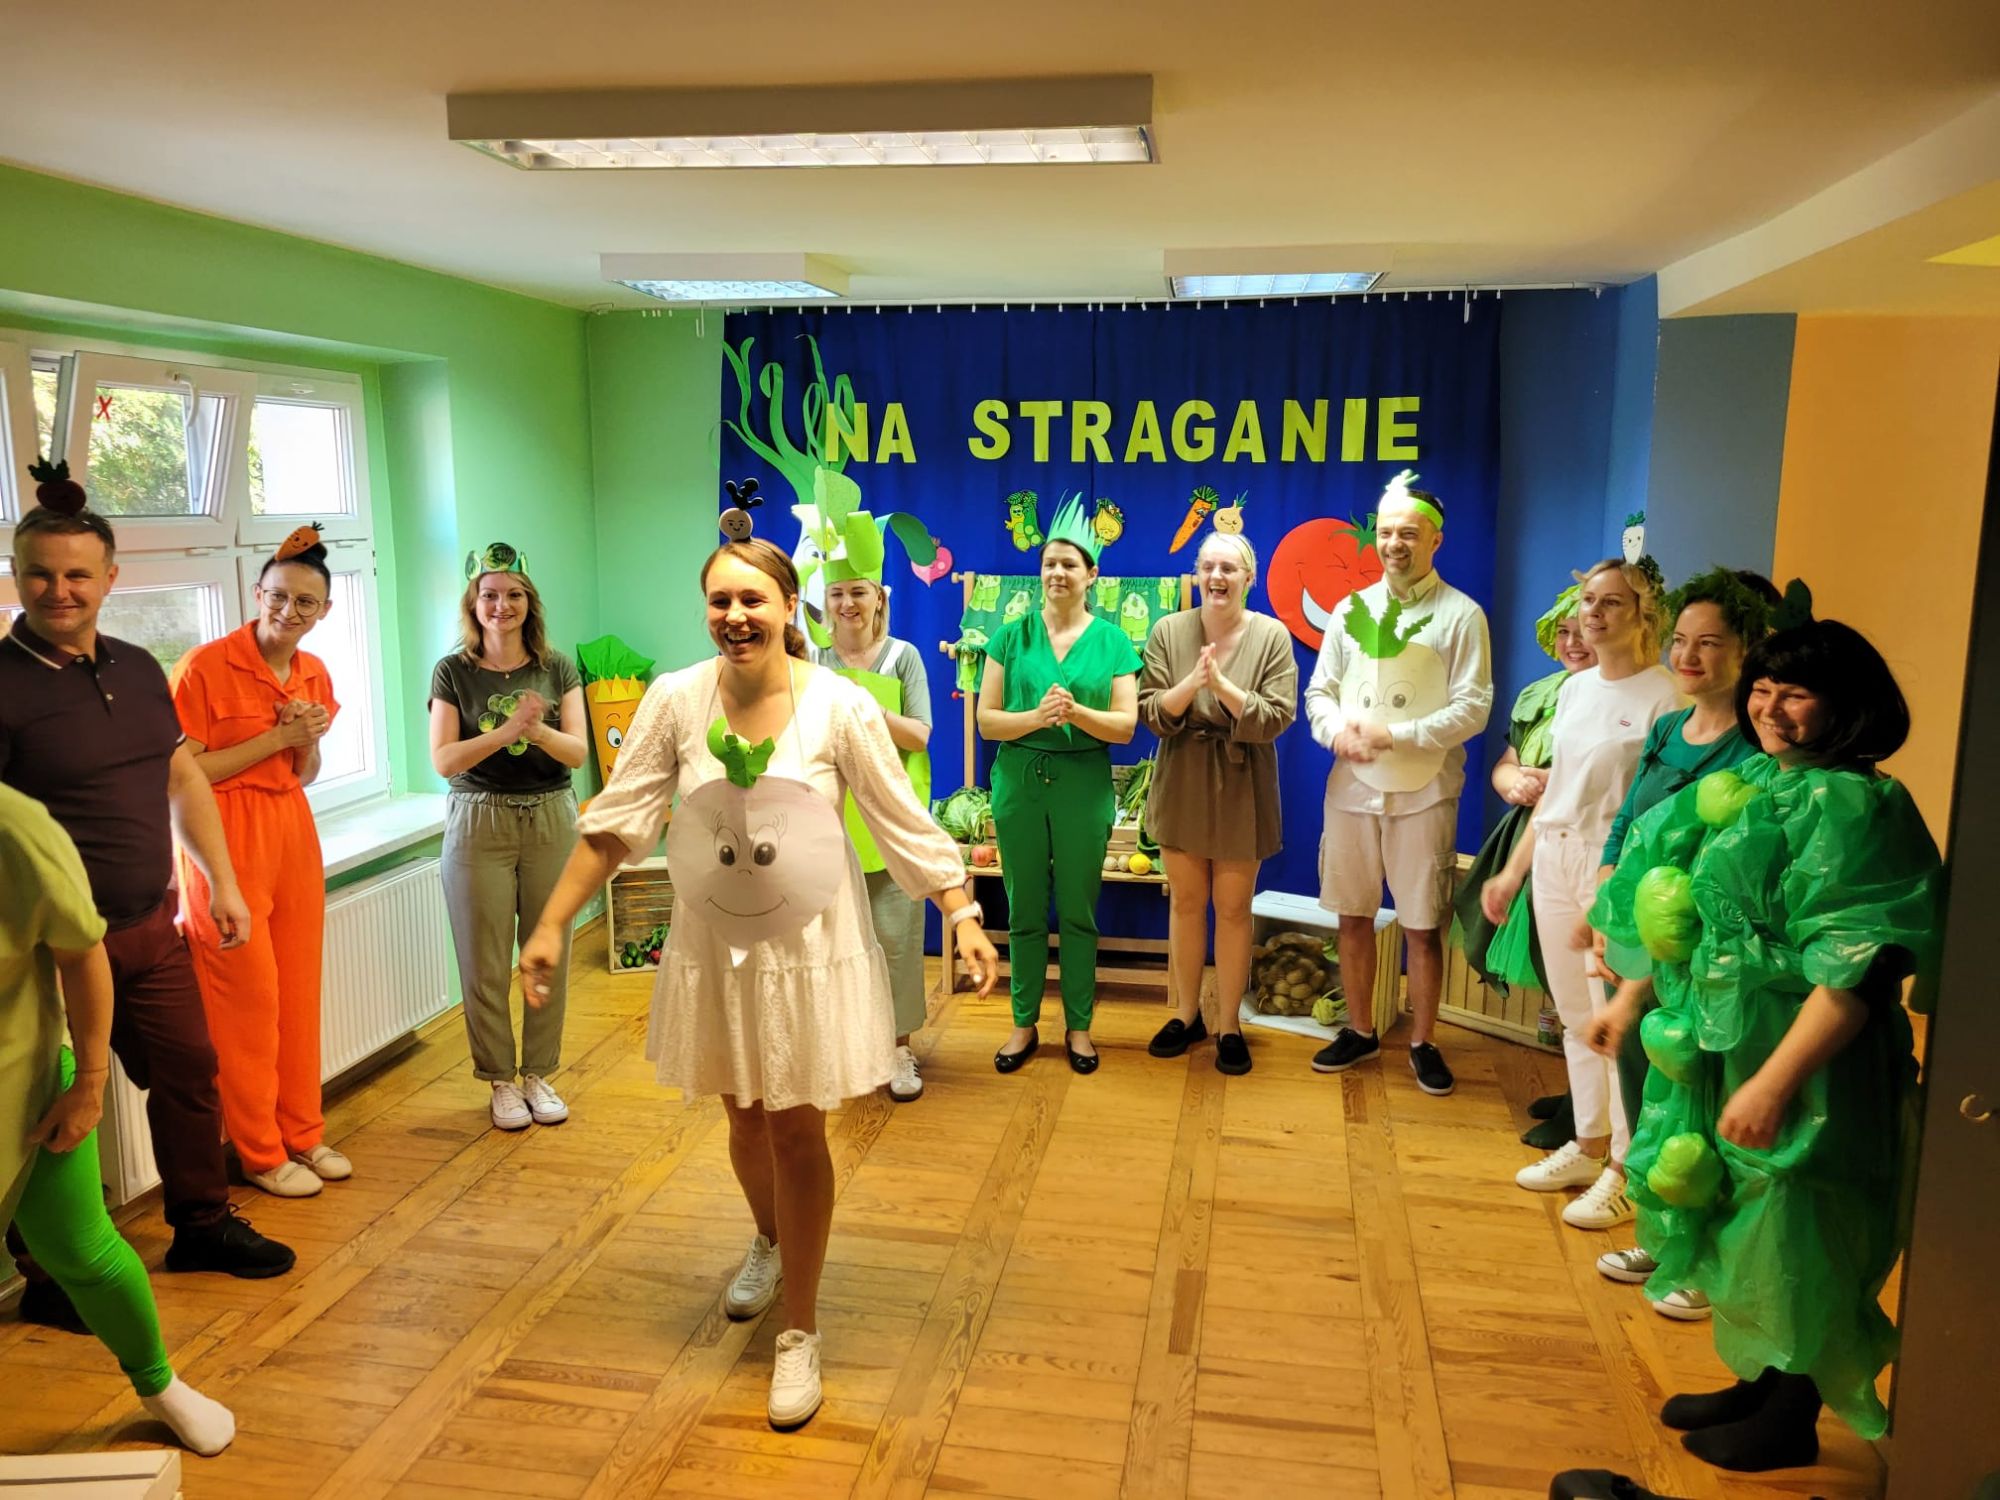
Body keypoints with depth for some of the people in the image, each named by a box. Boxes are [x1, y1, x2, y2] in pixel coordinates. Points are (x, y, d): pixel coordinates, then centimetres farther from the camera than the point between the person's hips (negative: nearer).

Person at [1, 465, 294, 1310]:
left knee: (189, 1076, 16)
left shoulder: (137, 669, 7)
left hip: (151, 927, 6)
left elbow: (184, 779, 15)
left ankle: (202, 1225, 34)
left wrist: (221, 881, 12)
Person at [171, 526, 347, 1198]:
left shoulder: (314, 674, 8)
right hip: (226, 840, -6)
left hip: (293, 833, 6)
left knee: (299, 990, 10)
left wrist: (307, 739, -5)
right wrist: (276, 737, -15)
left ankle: (303, 1134, 24)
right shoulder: (205, 666, -12)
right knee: (249, 997, 1)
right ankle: (261, 1154, 16)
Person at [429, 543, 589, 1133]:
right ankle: (501, 1081, 17)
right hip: (479, 823, -1)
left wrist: (539, 732, -22)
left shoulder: (557, 668, 4)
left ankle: (539, 1075, 21)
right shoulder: (453, 672, 0)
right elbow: (443, 759, -8)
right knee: (485, 965, 2)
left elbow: (578, 751, -3)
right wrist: (507, 731, -21)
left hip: (550, 819, 2)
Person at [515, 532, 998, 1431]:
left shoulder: (840, 708, -14)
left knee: (796, 1130, 4)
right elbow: (616, 819, -4)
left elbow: (907, 824, -7)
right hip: (714, 945, 3)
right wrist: (552, 926, -5)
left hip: (810, 945, -3)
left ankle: (800, 1331, 22)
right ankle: (771, 1241, 52)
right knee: (743, 1115, 20)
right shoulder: (675, 700, -8)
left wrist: (963, 916, -11)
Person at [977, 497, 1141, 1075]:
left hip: (1084, 787, 0)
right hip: (1019, 783, 1)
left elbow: (1125, 726, -4)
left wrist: (1077, 712, -22)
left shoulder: (1112, 642, 2)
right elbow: (986, 721, -3)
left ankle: (1078, 1025, 23)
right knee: (1025, 913, 9)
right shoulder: (1012, 636, 2)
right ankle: (1024, 1023, 23)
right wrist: (1037, 716, -21)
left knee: (1078, 913, 8)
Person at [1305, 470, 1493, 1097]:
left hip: (1424, 793, -4)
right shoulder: (1352, 609, 10)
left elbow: (1473, 709, -9)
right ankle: (1360, 1031, 27)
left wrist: (1394, 734, -17)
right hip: (1351, 787, 4)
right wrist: (1336, 729, -11)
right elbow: (1318, 691, 11)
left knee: (1422, 925, 3)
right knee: (1354, 916, 11)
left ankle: (1422, 1043, 19)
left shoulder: (1460, 615, -3)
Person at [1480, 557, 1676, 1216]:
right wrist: (1513, 870, 17)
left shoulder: (1664, 699, -11)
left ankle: (1625, 1168, 12)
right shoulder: (1576, 688, 12)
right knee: (1576, 1018, 15)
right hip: (1554, 860, 7)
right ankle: (1588, 1145, 28)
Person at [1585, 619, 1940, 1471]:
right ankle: (1757, 1386, 37)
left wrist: (1774, 1082, -27)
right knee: (1745, 1232, 19)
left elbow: (1856, 970, -25)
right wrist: (1633, 1002, 21)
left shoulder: (1850, 804, -19)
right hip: (1720, 1049, 8)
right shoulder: (1751, 787, 7)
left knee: (1790, 1241, 7)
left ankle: (1791, 1425, 26)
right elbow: (1691, 920, 17)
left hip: (1798, 1061, -8)